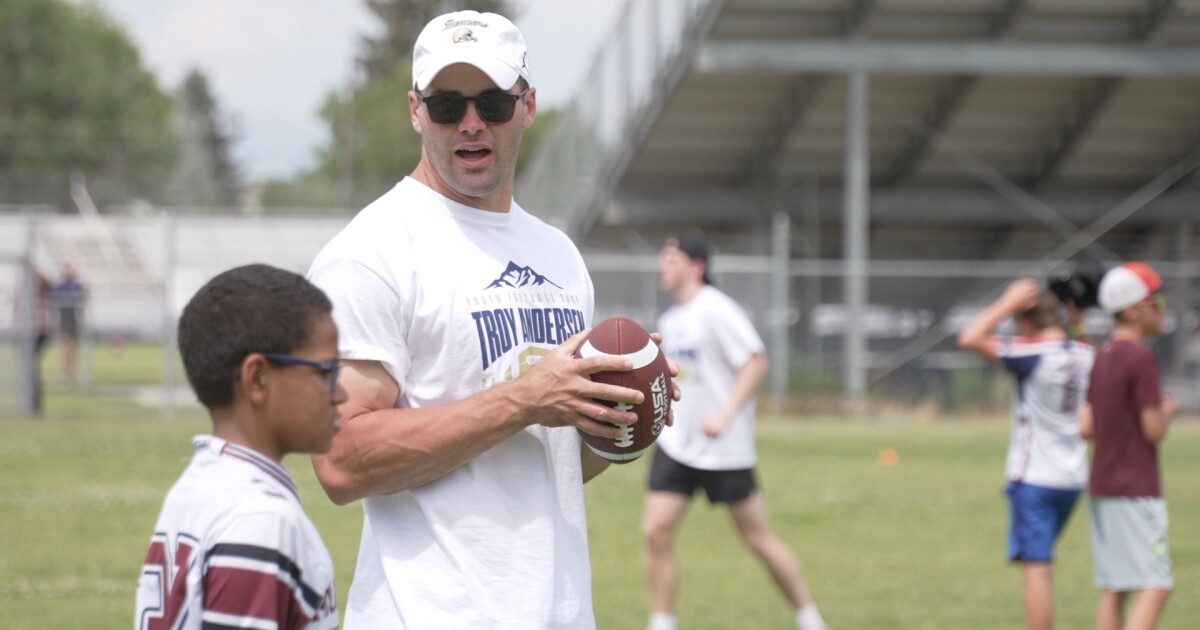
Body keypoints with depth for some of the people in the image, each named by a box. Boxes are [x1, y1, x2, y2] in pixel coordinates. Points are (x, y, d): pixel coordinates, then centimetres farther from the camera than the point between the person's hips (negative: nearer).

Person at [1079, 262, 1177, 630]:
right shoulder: (1141, 358, -14)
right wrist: (1167, 411, 5)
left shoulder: (1103, 356, 12)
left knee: (1112, 589, 8)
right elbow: (1154, 431, -14)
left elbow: (1086, 428, 12)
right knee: (1156, 587, -10)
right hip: (1136, 491, -9)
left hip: (1102, 489, 9)